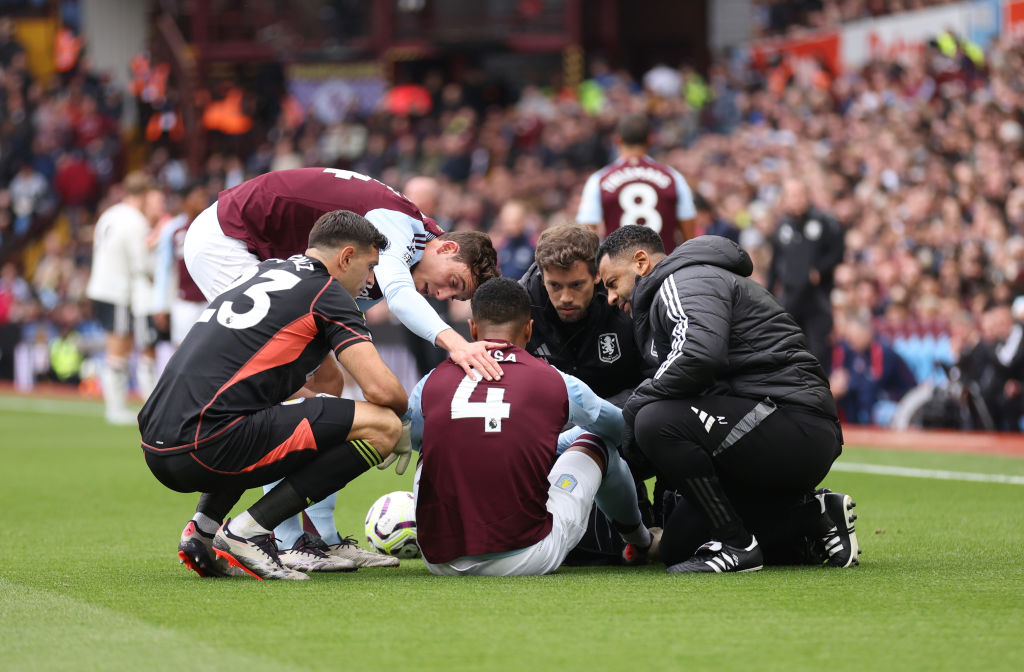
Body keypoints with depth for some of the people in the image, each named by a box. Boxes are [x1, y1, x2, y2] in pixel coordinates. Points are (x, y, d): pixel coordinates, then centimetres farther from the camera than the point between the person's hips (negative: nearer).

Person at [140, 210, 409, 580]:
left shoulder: (262, 271, 26)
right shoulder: (327, 292, 2)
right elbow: (381, 389, -7)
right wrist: (402, 414, 15)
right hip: (206, 449, -9)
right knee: (382, 425, -5)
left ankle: (203, 528, 17)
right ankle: (248, 532, -8)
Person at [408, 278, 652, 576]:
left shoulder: (431, 384, 3)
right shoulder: (555, 383, 0)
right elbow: (615, 425, 23)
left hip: (440, 560, 2)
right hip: (524, 559, -2)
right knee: (596, 442, 23)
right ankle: (638, 538, 50)